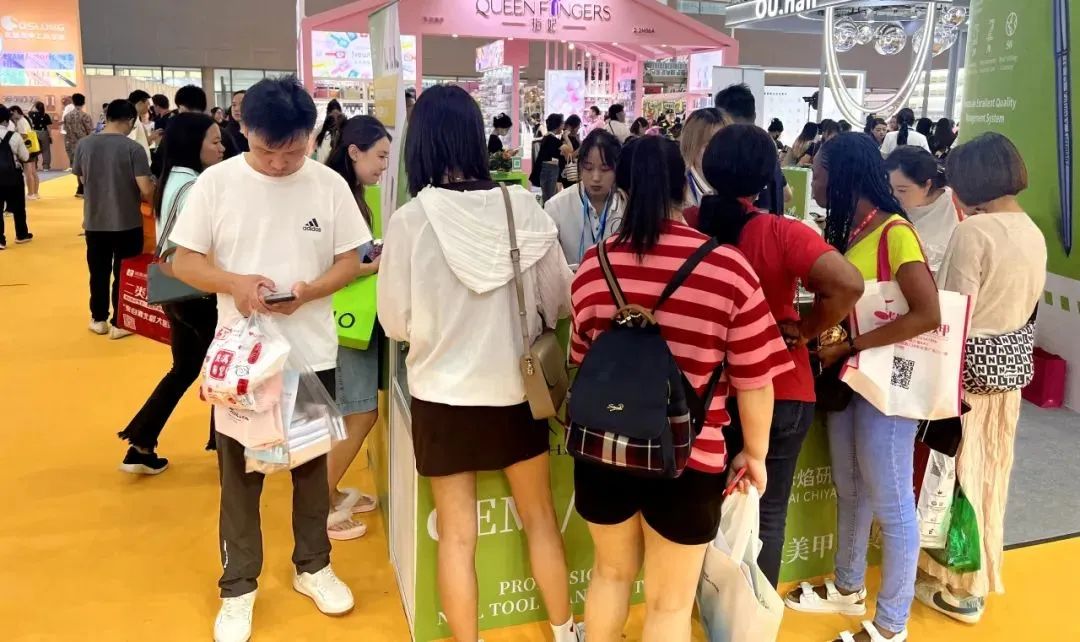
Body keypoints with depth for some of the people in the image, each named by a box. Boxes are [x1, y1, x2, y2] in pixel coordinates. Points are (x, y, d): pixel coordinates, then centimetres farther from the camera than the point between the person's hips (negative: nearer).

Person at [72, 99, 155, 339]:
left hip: (94, 221, 4)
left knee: (98, 272, 17)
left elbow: (82, 179, 11)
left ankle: (99, 319, 28)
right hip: (127, 222, -4)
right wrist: (152, 201, 1)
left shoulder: (84, 144, -3)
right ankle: (119, 324, 15)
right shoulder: (133, 148, -15)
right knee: (124, 274, 9)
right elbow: (146, 189, -20)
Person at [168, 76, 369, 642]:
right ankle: (238, 586, 26)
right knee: (240, 473, 10)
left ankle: (313, 567, 34)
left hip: (313, 353, 1)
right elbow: (183, 261, -3)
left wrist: (310, 289, -19)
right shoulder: (217, 182, -6)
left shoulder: (329, 185, -4)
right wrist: (233, 282, -22)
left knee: (312, 463, 15)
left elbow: (350, 261, 1)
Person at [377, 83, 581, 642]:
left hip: (444, 394, -2)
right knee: (540, 518, 20)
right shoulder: (523, 207, -10)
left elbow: (396, 322, -6)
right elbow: (560, 298, 0)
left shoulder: (410, 220, -15)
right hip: (516, 388, 3)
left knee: (457, 535, 12)